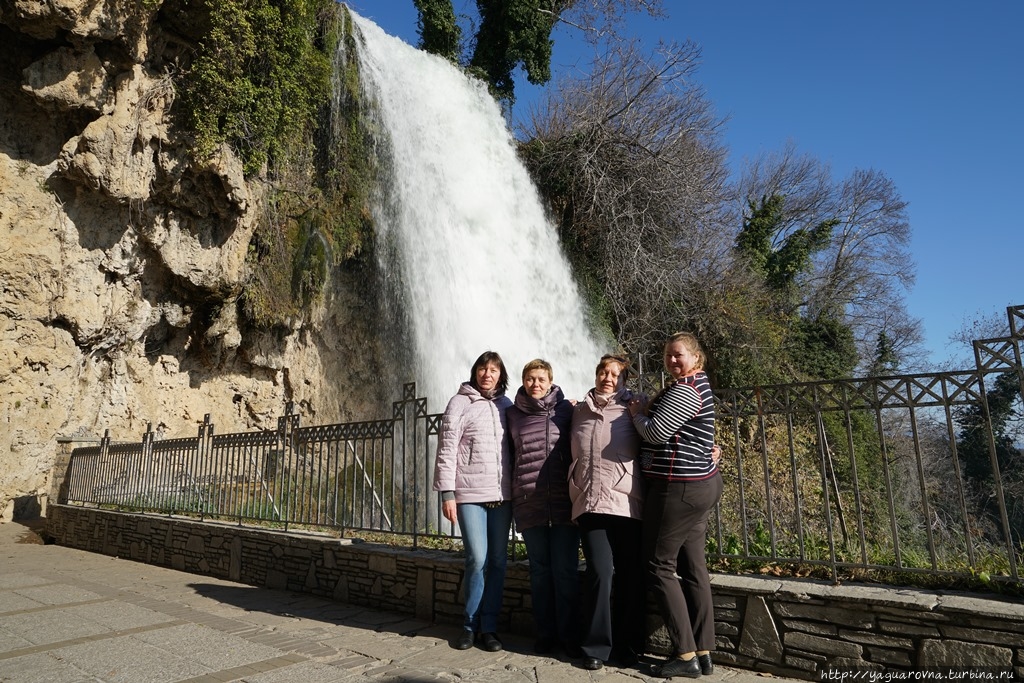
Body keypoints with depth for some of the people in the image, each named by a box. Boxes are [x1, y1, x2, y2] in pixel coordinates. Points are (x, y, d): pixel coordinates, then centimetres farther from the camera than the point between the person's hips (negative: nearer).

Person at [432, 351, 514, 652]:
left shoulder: (506, 405, 11)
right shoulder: (460, 402, 0)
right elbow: (446, 450, -3)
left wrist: (516, 491, 7)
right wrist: (447, 493, -8)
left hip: (502, 495, 4)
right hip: (470, 494, -3)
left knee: (498, 561, 5)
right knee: (477, 559, -6)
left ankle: (488, 626, 18)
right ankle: (471, 624, 14)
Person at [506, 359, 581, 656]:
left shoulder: (566, 410, 4)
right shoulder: (513, 414, 10)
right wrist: (510, 495, 13)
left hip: (564, 503, -2)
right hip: (528, 504, 2)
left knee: (566, 570, 2)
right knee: (539, 570, 9)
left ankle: (569, 635, 14)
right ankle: (544, 634, 20)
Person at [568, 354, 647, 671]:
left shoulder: (632, 409, 6)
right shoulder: (578, 411, 14)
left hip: (627, 503, -1)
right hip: (589, 503, 1)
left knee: (631, 576, 4)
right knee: (599, 572, -6)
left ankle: (627, 646, 21)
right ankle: (596, 646, 11)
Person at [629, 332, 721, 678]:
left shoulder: (684, 389, -16)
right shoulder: (699, 384, 17)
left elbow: (656, 432, -19)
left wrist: (637, 413, -2)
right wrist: (646, 410, 6)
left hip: (679, 487, -10)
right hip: (702, 483, 10)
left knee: (659, 565, -2)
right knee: (693, 567, 11)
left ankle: (686, 655, 2)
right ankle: (703, 653, 17)